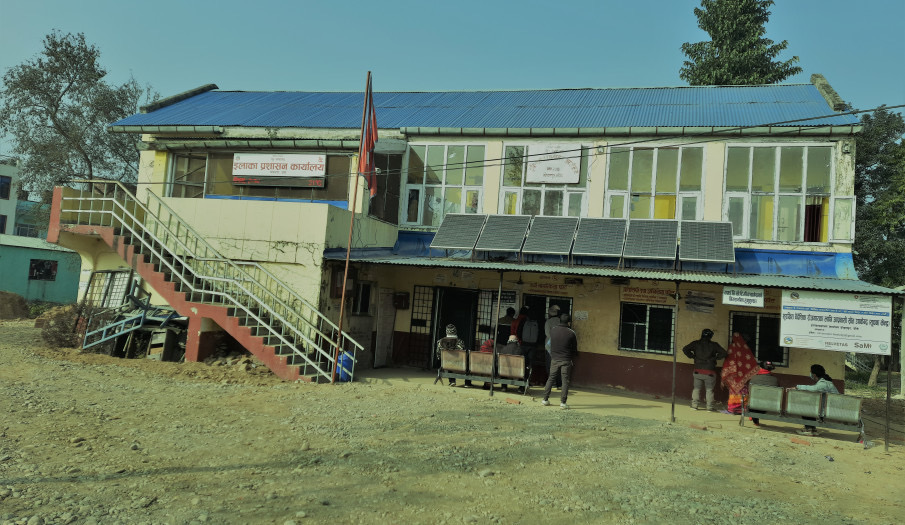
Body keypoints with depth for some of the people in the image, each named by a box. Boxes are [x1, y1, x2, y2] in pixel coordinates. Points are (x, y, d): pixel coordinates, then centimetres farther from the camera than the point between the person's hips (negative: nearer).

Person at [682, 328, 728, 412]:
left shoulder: (695, 343, 1)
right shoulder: (714, 345, -2)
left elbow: (685, 349, -7)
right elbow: (723, 353, -6)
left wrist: (692, 356, 3)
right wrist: (715, 358, 3)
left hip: (698, 371, 1)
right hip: (710, 372, -1)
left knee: (696, 388, 12)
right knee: (709, 390, 8)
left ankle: (694, 405, 5)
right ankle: (710, 407, 5)